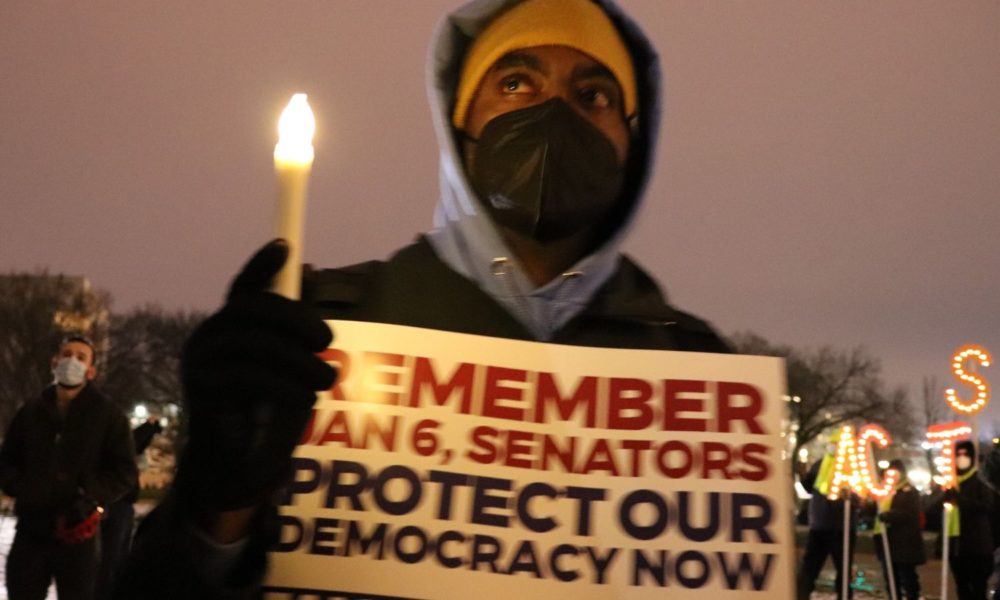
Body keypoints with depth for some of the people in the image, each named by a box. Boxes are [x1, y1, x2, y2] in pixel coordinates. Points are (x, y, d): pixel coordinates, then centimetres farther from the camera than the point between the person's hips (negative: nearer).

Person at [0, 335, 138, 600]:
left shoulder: (108, 414, 1)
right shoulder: (30, 411, 11)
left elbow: (125, 471, -2)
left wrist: (90, 497, -17)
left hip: (78, 532, -3)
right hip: (31, 529, 3)